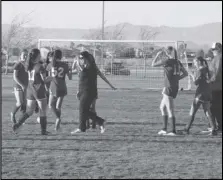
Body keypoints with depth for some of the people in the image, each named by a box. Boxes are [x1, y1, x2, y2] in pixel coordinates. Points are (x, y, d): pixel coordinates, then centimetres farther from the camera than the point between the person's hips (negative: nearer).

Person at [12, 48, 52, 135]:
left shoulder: (29, 65, 4)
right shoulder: (39, 67, -15)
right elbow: (44, 79, -13)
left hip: (30, 90, 6)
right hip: (39, 91, -6)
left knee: (29, 111, 14)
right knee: (43, 111, 8)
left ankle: (17, 125, -2)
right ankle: (43, 130, 12)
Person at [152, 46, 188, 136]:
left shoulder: (167, 61, -14)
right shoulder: (177, 62, 9)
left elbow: (153, 64, -5)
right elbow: (185, 73, 14)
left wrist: (158, 55, 6)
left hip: (169, 87, -8)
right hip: (175, 87, 8)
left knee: (170, 109, -5)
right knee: (162, 107, 18)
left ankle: (173, 131, -6)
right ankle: (164, 129, 19)